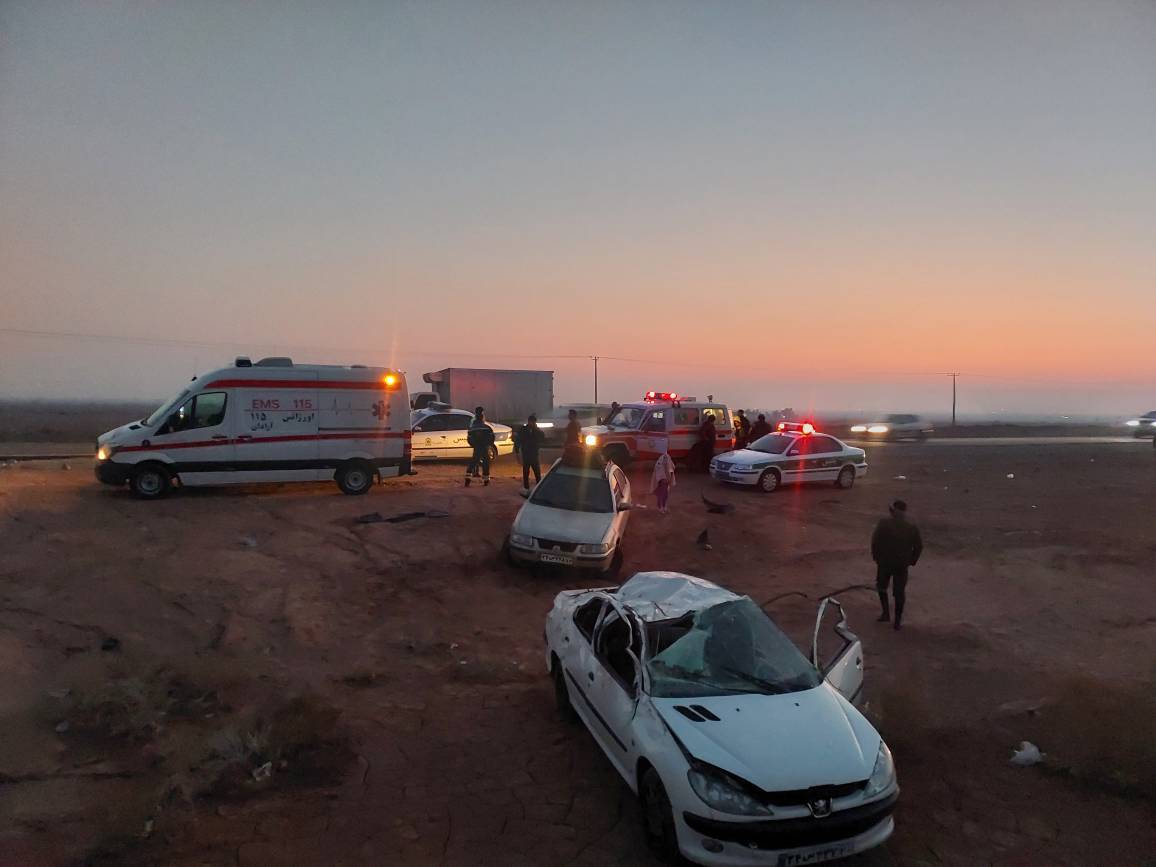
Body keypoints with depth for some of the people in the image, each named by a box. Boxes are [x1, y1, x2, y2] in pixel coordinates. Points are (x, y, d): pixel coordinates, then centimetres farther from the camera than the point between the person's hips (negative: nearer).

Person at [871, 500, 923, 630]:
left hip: (884, 562, -1)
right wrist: (911, 561, 10)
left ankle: (886, 613, 14)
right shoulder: (912, 528, -7)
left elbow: (875, 541, -12)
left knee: (882, 586, 22)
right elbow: (919, 546, -2)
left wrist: (876, 556, 2)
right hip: (902, 564, 1)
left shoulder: (883, 524, -14)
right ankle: (897, 621, 17)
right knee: (899, 592, 12)